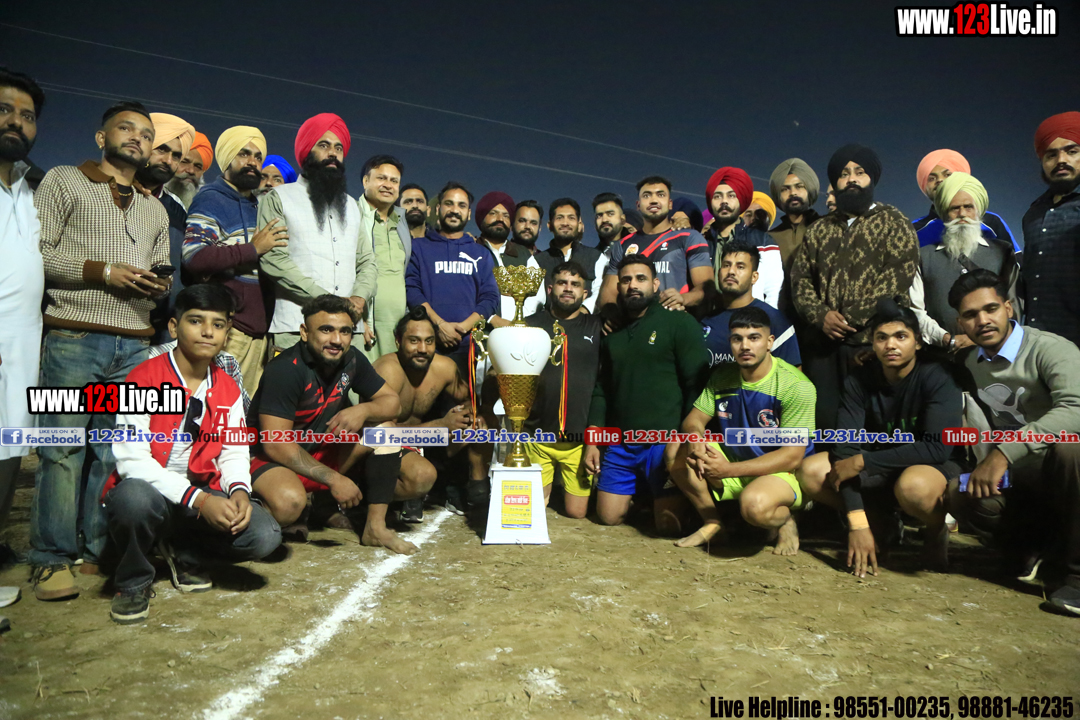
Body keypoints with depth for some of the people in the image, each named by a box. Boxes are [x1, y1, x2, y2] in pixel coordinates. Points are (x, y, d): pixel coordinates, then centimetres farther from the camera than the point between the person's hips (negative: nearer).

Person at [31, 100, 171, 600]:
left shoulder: (155, 209, 25)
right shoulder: (64, 181, 9)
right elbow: (36, 250, -2)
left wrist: (160, 285, 3)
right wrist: (103, 272, -10)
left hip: (136, 346, 4)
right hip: (74, 338, -4)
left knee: (117, 452, 2)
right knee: (62, 450, -6)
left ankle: (102, 551, 10)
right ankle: (52, 560, 3)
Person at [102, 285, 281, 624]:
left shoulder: (228, 390, 6)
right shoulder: (144, 378, -11)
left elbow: (234, 454, 7)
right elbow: (131, 459, -19)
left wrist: (238, 490, -17)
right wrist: (197, 499, -27)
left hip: (204, 497, 4)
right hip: (148, 491, -4)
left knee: (264, 535, -20)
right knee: (135, 496, -40)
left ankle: (183, 552, 12)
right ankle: (133, 581, -5)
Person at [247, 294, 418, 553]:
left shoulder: (351, 360, -5)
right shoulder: (285, 370, -24)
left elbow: (392, 402, 1)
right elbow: (275, 444, -27)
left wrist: (363, 410, -22)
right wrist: (334, 479, -28)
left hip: (322, 451, 7)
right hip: (270, 459, -7)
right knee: (289, 502, -38)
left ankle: (376, 527, -8)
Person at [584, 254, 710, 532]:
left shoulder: (679, 323, -3)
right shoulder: (613, 334, 16)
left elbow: (697, 385, -8)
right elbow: (601, 390, 19)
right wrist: (592, 441, 12)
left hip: (665, 441, -5)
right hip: (620, 443, 5)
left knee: (669, 524, -6)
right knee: (608, 516, 6)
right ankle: (642, 495, 34)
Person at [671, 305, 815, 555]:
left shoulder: (797, 387, -19)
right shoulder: (723, 376, 1)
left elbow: (793, 456, -22)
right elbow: (694, 419, 2)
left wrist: (729, 470, -28)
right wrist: (695, 439, -25)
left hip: (781, 473, -5)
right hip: (732, 461, 6)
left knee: (754, 503, -38)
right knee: (678, 454, -18)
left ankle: (785, 520, 0)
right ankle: (711, 521, 2)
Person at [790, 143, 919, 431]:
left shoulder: (892, 221, 7)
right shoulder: (819, 229, 20)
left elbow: (901, 273, -7)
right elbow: (799, 277, 12)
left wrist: (853, 316, -14)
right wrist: (821, 315, -7)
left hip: (872, 339, -3)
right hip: (821, 342, 4)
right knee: (824, 416, 3)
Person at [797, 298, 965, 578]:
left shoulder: (937, 378, -20)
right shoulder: (859, 382, -11)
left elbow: (937, 448, -28)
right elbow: (846, 448, -18)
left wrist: (862, 462, -28)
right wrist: (857, 524, -27)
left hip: (939, 467, -4)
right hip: (881, 468, 4)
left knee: (913, 484, -39)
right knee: (811, 472, -18)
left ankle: (938, 531, -3)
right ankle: (879, 524, 4)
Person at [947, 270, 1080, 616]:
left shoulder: (1051, 350, -17)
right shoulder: (968, 361, 5)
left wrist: (1004, 453, -41)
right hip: (1015, 475, 4)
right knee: (959, 494, -26)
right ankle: (1031, 544, 7)